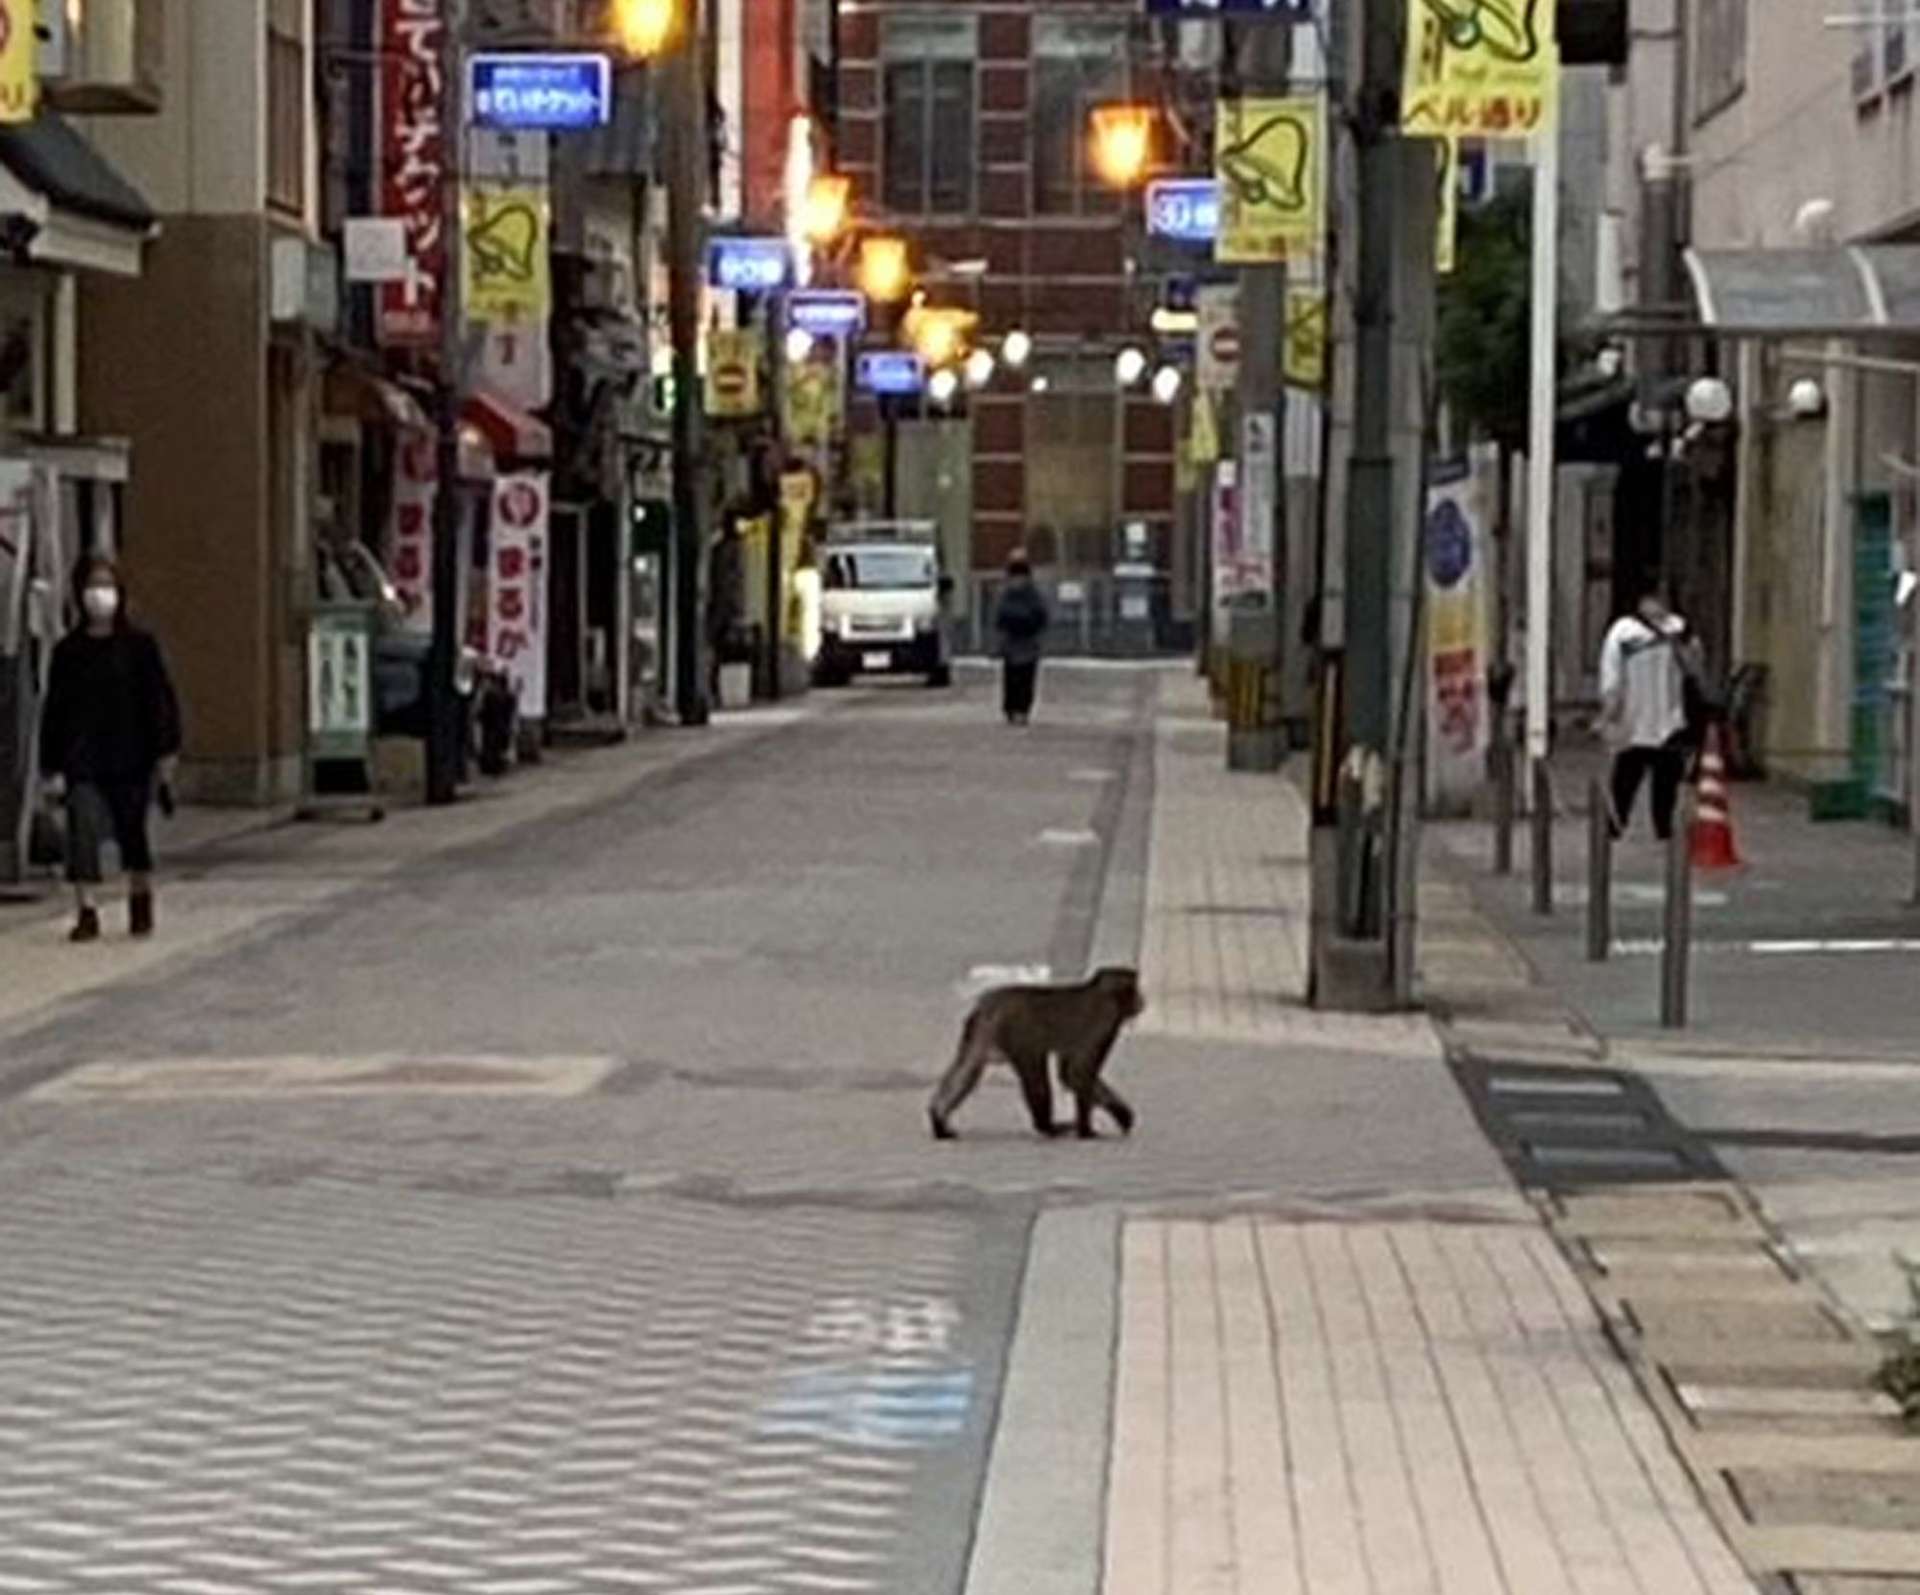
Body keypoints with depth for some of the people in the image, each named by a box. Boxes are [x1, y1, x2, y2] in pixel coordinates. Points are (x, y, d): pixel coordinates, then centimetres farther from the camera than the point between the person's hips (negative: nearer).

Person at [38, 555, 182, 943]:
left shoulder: (139, 645, 2)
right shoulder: (68, 650, 7)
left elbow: (161, 700, 0)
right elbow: (54, 710, 9)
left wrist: (165, 754, -7)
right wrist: (53, 765, 5)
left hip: (130, 760, -1)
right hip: (83, 762, 1)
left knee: (132, 832, 9)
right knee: (82, 829, -13)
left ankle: (141, 905, 29)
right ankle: (86, 911, -12)